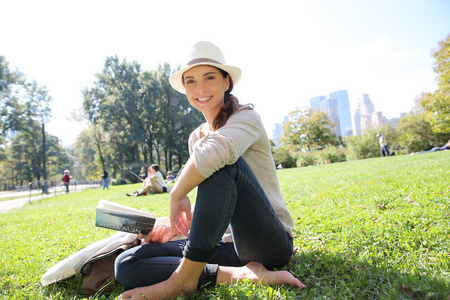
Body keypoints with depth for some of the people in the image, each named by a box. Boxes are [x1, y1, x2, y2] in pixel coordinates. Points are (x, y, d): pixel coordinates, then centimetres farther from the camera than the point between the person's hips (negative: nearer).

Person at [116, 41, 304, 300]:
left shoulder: (246, 117, -9)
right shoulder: (196, 138, 12)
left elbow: (215, 152, -34)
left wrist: (176, 195, -19)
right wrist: (177, 228, 2)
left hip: (271, 242, -6)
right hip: (228, 244, 7)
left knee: (223, 163, -32)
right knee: (126, 264, -9)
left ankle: (184, 278, -23)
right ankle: (239, 273, -19)